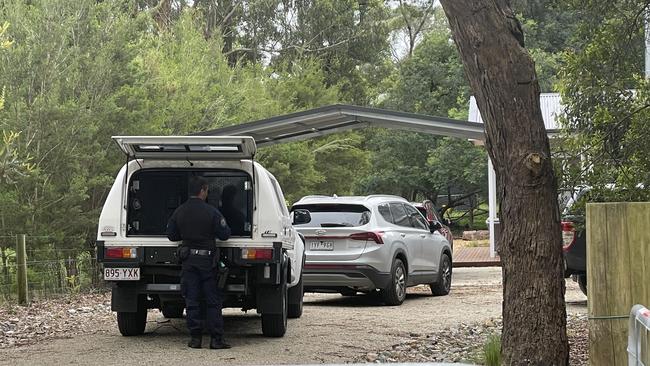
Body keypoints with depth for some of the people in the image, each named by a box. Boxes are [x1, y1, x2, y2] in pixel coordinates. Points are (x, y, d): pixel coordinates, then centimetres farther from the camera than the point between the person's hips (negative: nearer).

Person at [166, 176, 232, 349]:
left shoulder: (179, 212, 2)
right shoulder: (211, 212, -10)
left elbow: (171, 235, 10)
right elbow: (224, 235, -7)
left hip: (188, 260, 3)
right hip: (207, 260, -3)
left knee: (191, 301, 6)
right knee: (213, 301, 2)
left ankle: (195, 337, 4)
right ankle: (216, 339, -1)